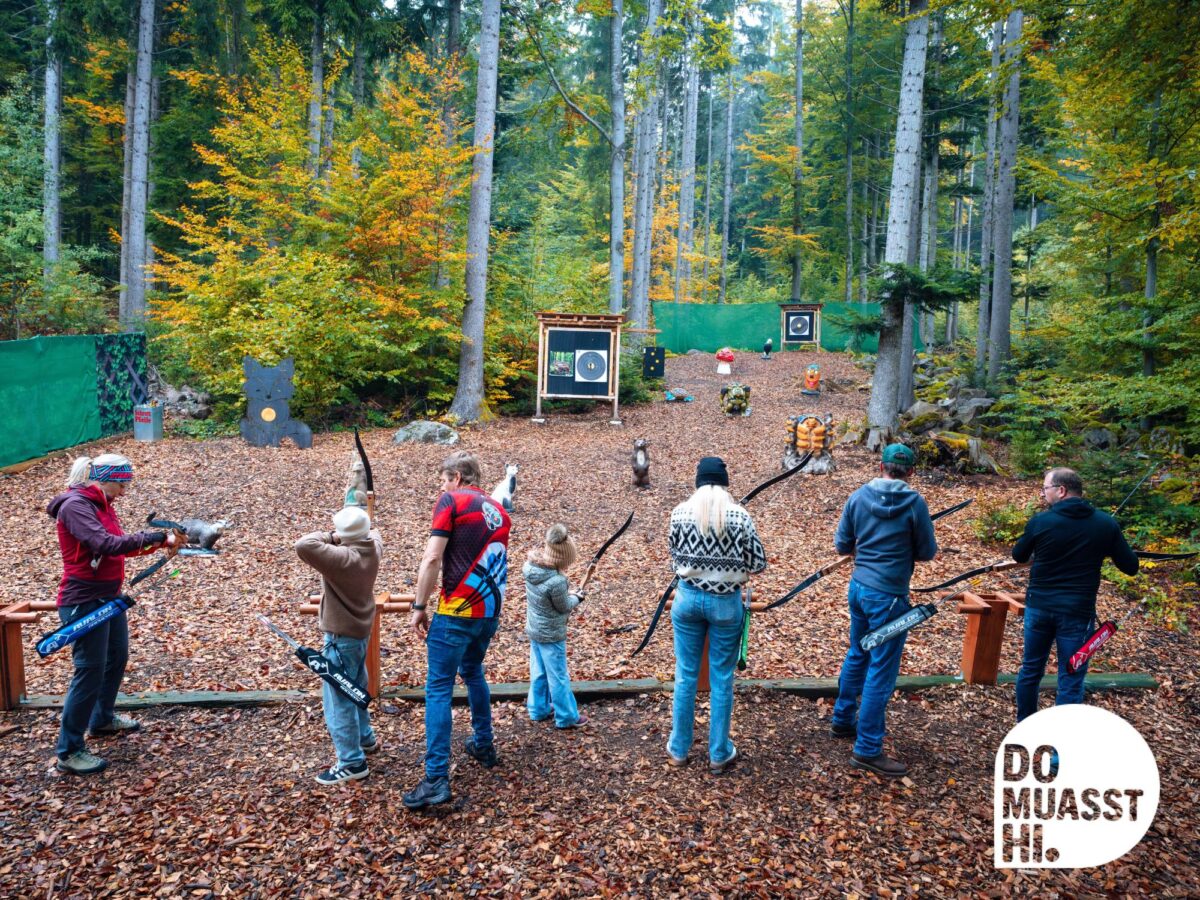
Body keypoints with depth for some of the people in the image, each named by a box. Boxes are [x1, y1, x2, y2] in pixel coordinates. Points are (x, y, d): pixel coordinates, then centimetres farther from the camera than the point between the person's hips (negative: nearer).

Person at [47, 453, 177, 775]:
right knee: (90, 671, -4)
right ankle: (69, 752, 6)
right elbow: (105, 545, -32)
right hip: (84, 602, -10)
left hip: (108, 596, 10)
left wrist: (155, 542, -5)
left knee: (117, 657, 22)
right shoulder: (75, 506, -19)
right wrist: (154, 537, -28)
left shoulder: (101, 504, 9)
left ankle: (102, 719, 43)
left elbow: (117, 545, 10)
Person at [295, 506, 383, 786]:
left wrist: (329, 537, -21)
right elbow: (374, 534, 19)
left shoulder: (343, 558, -29)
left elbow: (304, 545, -37)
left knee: (338, 700, 0)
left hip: (341, 637, -9)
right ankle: (366, 738, 41)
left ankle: (353, 763, 6)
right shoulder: (372, 549, -5)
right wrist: (361, 529, 3)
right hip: (361, 630, 9)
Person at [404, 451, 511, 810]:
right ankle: (483, 745, 37)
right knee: (473, 672, 28)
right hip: (491, 611, 7)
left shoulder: (451, 501, -6)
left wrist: (419, 607, -8)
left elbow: (432, 558, -13)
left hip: (458, 612, -7)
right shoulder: (499, 511, 14)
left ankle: (436, 779, -6)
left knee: (439, 690, -3)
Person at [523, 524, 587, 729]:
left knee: (538, 672, 22)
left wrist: (567, 596, 1)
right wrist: (576, 598, 4)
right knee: (559, 677, 9)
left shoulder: (530, 566, -12)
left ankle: (539, 710, 36)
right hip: (551, 635, -7)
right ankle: (566, 717, 23)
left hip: (534, 629, 7)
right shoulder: (556, 582, -33)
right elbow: (564, 607, -15)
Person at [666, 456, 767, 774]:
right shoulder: (739, 516, -10)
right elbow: (758, 563, -6)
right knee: (722, 680, 10)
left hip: (688, 598, 2)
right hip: (726, 602, -1)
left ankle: (679, 749, 26)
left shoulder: (680, 512, -6)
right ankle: (719, 754, 21)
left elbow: (674, 556, 4)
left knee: (685, 675, 14)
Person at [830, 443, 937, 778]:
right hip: (888, 596, -6)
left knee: (857, 656, 23)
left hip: (859, 587, 6)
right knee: (881, 672, 2)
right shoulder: (914, 502, -12)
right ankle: (868, 750, 8)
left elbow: (841, 545, 6)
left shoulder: (858, 497, 0)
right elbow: (927, 552, -5)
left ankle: (843, 720, 38)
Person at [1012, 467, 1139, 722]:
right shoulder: (1106, 523, -6)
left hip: (1039, 607, 1)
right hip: (1077, 612, -1)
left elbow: (1018, 556, 8)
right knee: (1071, 681, 7)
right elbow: (1131, 567, 2)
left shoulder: (1040, 522, -8)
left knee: (1031, 669, 18)